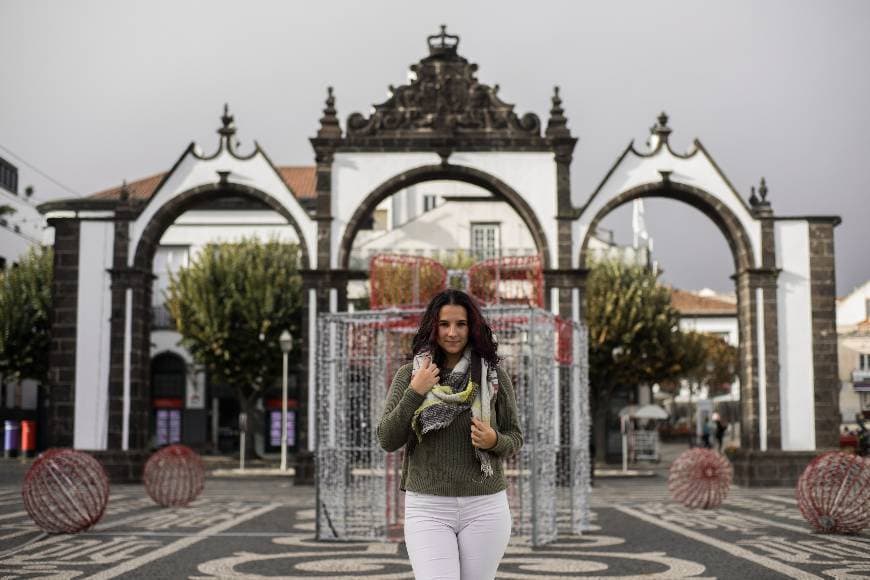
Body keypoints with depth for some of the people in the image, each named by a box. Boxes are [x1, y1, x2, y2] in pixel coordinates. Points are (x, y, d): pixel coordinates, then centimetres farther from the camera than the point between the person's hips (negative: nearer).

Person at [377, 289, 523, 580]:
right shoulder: (409, 375, 3)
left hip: (484, 508, 1)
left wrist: (494, 441, -13)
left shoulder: (494, 376, 3)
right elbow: (387, 440, -1)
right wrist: (415, 392, -12)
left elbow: (515, 437, 10)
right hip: (427, 507, -1)